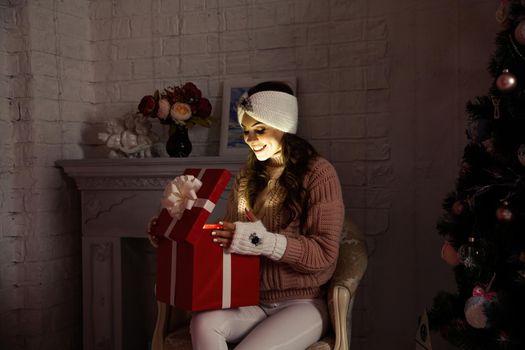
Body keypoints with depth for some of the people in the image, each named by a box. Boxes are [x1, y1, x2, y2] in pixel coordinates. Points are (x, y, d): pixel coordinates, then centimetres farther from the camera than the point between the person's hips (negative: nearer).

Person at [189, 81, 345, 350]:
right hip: (251, 301, 5)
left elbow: (324, 253, -14)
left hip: (302, 304, -4)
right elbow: (230, 234, 18)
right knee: (203, 322, -26)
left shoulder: (317, 173, -7)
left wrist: (264, 242, -27)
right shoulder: (247, 176, 12)